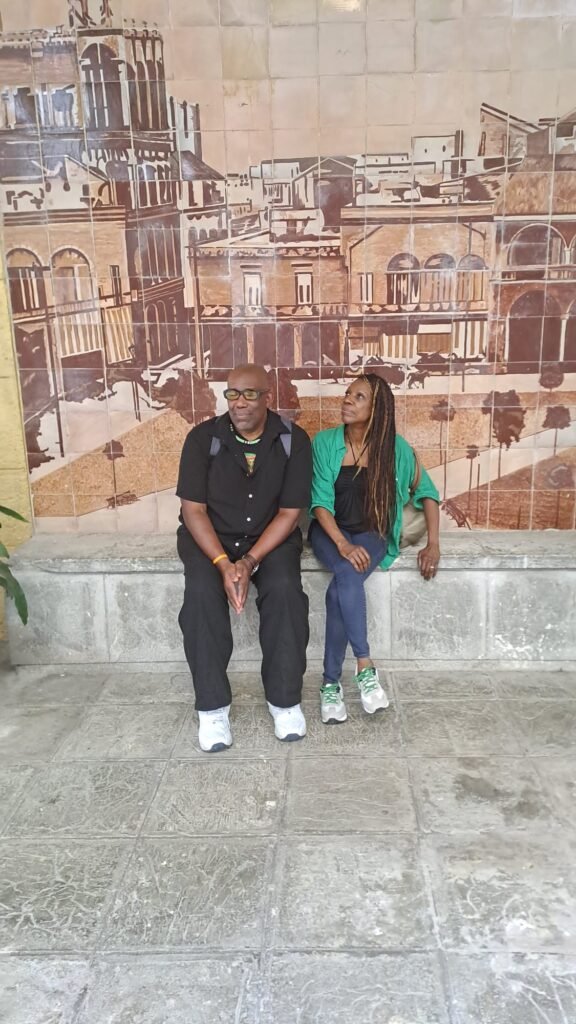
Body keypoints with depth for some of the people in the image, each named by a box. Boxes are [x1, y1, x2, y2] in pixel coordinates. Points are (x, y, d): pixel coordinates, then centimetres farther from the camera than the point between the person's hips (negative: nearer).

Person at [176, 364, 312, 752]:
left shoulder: (294, 440, -11)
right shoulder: (203, 438, -12)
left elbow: (289, 512, -11)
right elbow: (193, 510, -11)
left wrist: (250, 562, -22)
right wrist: (223, 564, -24)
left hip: (270, 537, 0)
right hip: (210, 537, 0)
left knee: (285, 590, -28)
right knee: (201, 593, -28)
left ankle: (285, 699, -10)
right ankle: (212, 706, -13)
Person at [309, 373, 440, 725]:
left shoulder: (396, 448, -5)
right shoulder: (324, 442, -6)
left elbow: (428, 492, 6)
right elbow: (320, 501, -10)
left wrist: (433, 545, -3)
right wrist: (343, 544, -26)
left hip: (373, 534, 0)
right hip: (330, 531, 0)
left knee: (341, 587, -30)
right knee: (348, 576, -34)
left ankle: (331, 682, -18)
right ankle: (365, 665, -22)